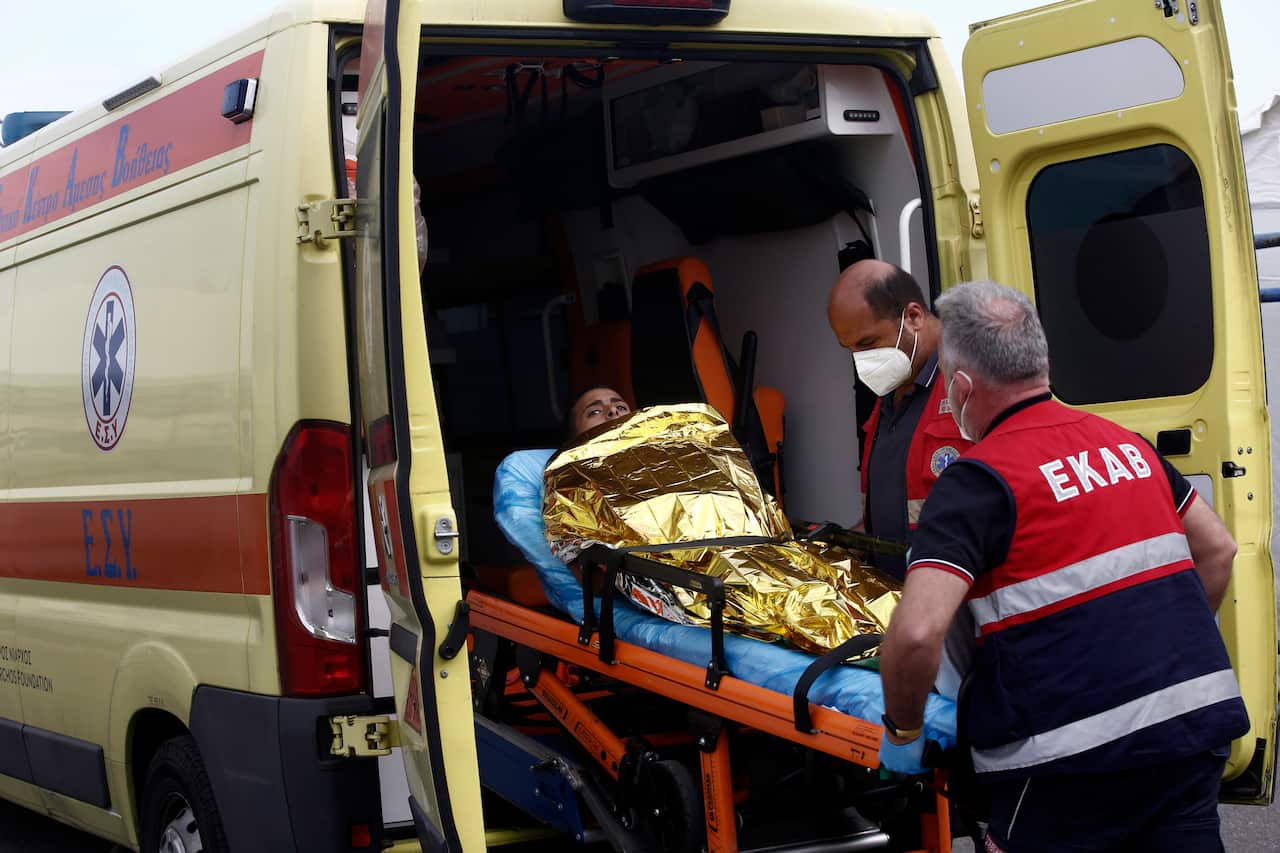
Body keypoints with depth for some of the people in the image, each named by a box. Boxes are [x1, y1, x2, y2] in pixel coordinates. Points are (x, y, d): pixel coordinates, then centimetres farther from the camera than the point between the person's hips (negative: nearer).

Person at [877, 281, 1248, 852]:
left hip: (1082, 760, -6)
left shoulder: (977, 482, -11)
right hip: (1200, 725, 6)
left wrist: (902, 730, -6)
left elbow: (916, 633, -22)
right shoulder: (1127, 445, 11)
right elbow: (1217, 550, 22)